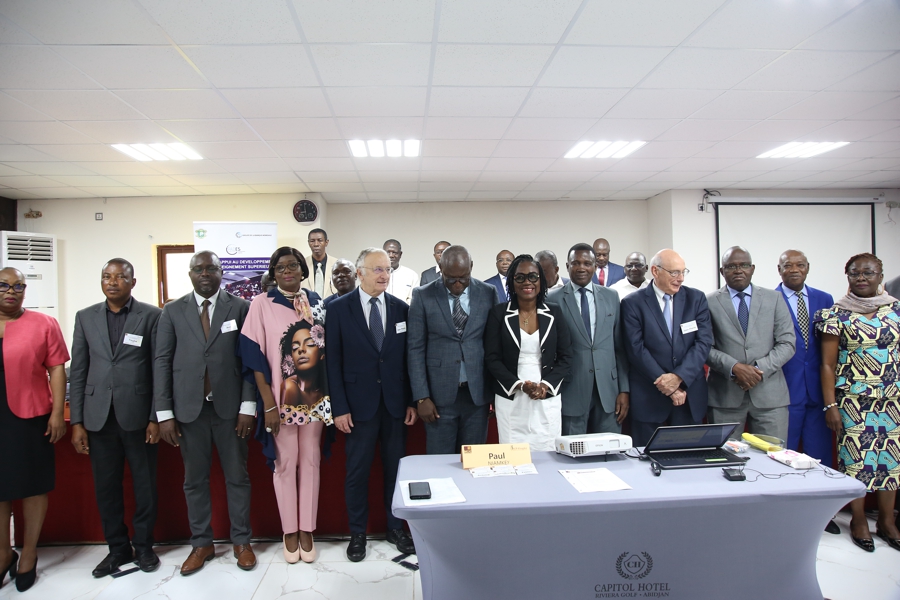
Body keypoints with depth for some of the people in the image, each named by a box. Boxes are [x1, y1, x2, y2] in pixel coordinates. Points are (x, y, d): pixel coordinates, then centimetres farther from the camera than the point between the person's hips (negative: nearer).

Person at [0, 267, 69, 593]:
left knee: (33, 485, 7)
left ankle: (28, 554, 23)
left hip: (30, 418, -2)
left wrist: (58, 413, -8)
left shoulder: (43, 324, -3)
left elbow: (57, 369, -4)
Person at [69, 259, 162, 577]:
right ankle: (118, 548, 27)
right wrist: (76, 422, 2)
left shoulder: (151, 316, -2)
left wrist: (156, 418, -7)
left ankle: (144, 546, 26)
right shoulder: (85, 317, 8)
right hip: (99, 417, 3)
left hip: (137, 416, -3)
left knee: (144, 485, 8)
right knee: (106, 488, 10)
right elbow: (77, 372, 7)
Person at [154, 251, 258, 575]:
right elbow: (162, 361, 2)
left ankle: (241, 541, 25)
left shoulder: (240, 308, 0)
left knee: (237, 477, 9)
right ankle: (201, 543, 28)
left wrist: (248, 406, -8)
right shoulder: (173, 311, 4)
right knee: (195, 480, 11)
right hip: (189, 408, 1)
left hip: (229, 407, -1)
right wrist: (164, 413, -3)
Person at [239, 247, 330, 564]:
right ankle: (289, 532, 23)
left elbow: (325, 347, 8)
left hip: (313, 396, 3)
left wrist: (329, 396, 3)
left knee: (310, 461, 9)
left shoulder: (316, 302, 5)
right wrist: (268, 403, -11)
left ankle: (307, 530, 23)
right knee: (285, 463, 7)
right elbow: (254, 355, -6)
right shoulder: (262, 304, -4)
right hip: (280, 398, -2)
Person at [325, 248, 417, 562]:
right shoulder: (339, 308, -4)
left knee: (396, 468, 11)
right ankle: (357, 533, 27)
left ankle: (396, 528, 29)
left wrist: (412, 401, 2)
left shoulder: (401, 308, 3)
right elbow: (333, 361, -5)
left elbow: (408, 357, 5)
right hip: (359, 403, -2)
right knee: (357, 471, 9)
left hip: (395, 403, 2)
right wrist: (339, 407, -8)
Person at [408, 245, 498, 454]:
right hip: (439, 394, -1)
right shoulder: (423, 296, -2)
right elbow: (416, 348, -2)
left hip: (477, 393, 1)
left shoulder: (488, 293, 2)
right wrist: (421, 397, -6)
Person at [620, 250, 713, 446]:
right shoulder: (633, 303, -3)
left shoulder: (696, 298, 6)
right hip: (649, 398, -3)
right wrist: (666, 384, -13)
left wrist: (679, 377, -14)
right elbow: (636, 348, -9)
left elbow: (704, 341, -2)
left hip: (690, 396, 3)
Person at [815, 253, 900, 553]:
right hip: (853, 400, -3)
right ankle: (858, 520, 20)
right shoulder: (836, 314, -4)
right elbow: (828, 364, -4)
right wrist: (830, 405, -7)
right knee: (855, 458, 3)